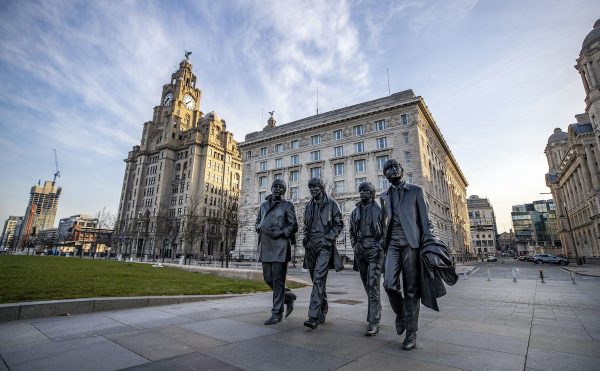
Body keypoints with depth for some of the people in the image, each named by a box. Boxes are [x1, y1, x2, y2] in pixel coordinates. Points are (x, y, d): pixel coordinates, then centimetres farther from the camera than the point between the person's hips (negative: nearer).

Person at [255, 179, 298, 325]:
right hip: (265, 246, 6)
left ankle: (277, 313, 9)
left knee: (278, 279, -3)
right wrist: (260, 228, 2)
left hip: (280, 246, -5)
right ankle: (288, 296, 33)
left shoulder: (287, 205, 3)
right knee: (268, 278, 10)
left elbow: (293, 226, 0)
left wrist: (280, 233, -14)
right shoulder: (263, 205, 16)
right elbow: (258, 222, 24)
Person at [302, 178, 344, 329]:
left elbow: (339, 224, 0)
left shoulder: (331, 203, 0)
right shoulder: (309, 206, 16)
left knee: (319, 278, -16)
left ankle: (314, 317, -17)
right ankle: (323, 310, 28)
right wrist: (306, 237, 8)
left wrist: (329, 237, -11)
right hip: (310, 245, 6)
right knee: (316, 279, 12)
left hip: (324, 245, -6)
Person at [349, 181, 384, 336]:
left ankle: (373, 322, -6)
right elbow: (352, 232, 20)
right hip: (360, 250, 5)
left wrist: (380, 246, -10)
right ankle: (375, 313, 31)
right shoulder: (355, 212, 15)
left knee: (373, 285, -11)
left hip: (375, 249, -5)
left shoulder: (379, 210, 2)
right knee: (367, 285, 14)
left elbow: (386, 231, 0)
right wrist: (355, 244, 6)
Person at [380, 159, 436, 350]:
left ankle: (411, 333, 13)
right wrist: (382, 244, 13)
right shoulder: (384, 196, 19)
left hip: (410, 242, -2)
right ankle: (400, 313, 20)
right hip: (392, 243, 2)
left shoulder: (415, 191, 10)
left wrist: (428, 242, -4)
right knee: (389, 284, -11)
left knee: (411, 289, 0)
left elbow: (424, 218, 5)